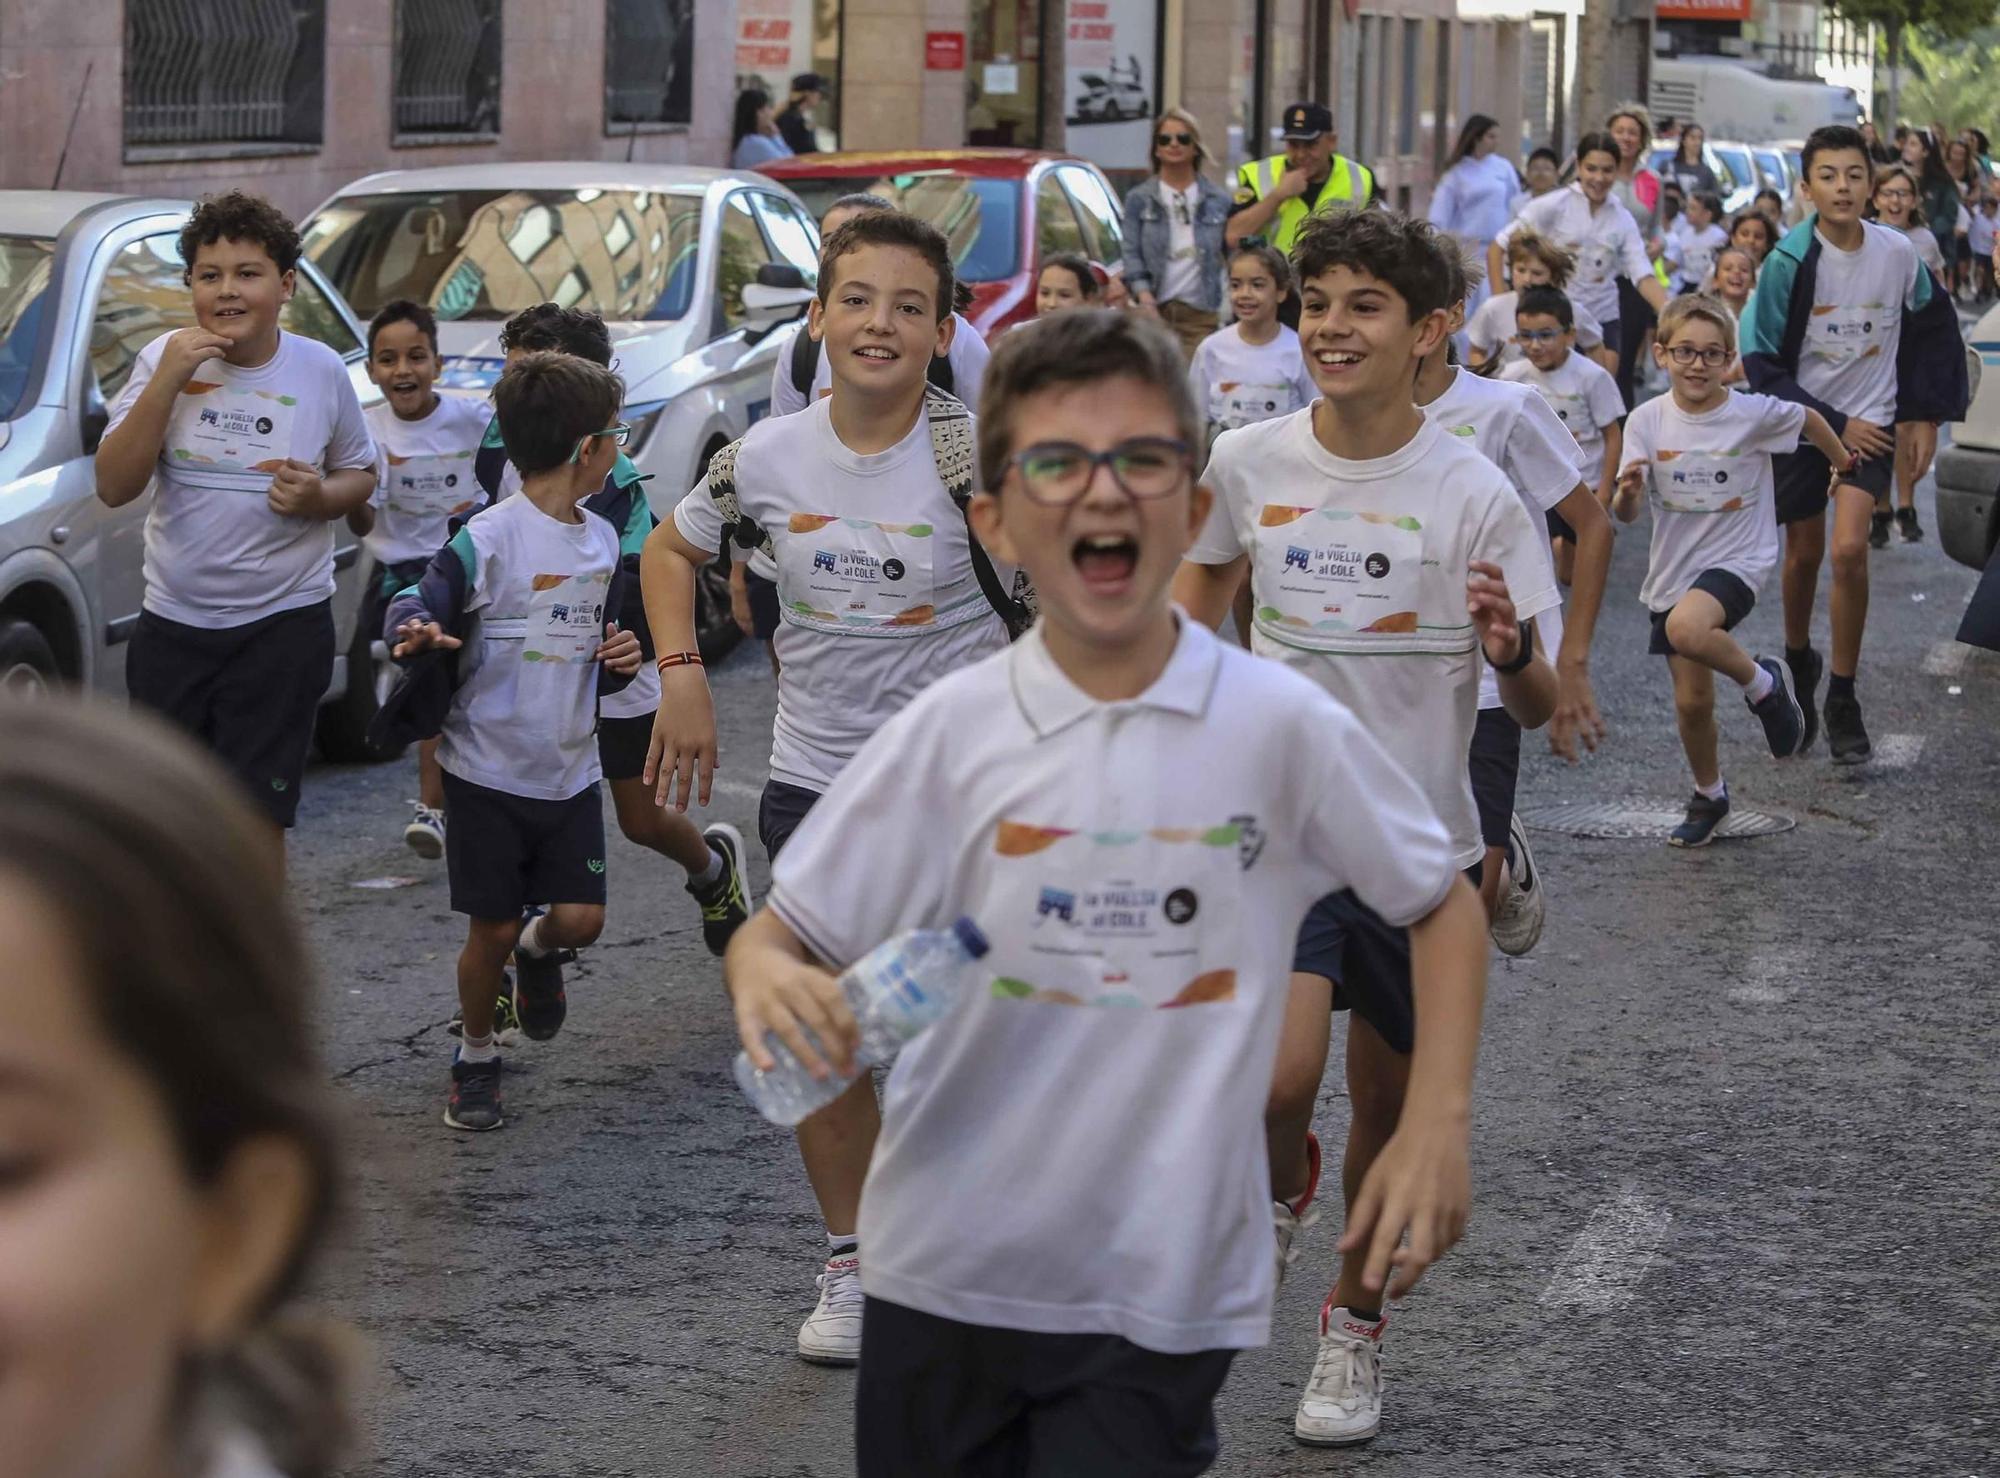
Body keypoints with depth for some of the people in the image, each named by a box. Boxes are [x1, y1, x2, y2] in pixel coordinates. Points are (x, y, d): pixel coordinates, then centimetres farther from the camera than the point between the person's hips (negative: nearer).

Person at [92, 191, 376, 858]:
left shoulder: (319, 371, -5)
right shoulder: (164, 359, -5)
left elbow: (359, 474, 10)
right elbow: (114, 487, -10)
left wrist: (320, 497, -14)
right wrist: (167, 381, -20)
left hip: (283, 625, -2)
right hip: (171, 622, 2)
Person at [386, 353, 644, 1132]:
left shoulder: (602, 541, 7)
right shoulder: (488, 540, -15)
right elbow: (419, 605, -17)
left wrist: (619, 661, -3)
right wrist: (413, 634, -40)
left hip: (571, 768, 5)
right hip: (489, 768, -5)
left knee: (580, 917, -3)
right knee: (491, 929, 2)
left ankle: (539, 950, 33)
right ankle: (475, 1058, 25)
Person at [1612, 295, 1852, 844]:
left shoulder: (1755, 414, -13)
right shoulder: (1648, 421, -8)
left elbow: (1809, 419, 9)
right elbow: (1625, 514, -10)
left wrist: (1847, 466, 25)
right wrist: (1628, 492, -33)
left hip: (1738, 558, -3)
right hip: (1673, 570, 3)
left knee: (1687, 628, -35)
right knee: (1691, 702, 8)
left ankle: (1764, 684, -8)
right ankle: (1709, 797, 33)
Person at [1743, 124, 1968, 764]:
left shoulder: (1899, 254, -9)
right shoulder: (1789, 261, -14)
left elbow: (1933, 330, 9)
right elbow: (1762, 363, -10)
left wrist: (1929, 412, 8)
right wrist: (1835, 424, -13)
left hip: (1871, 422, 0)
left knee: (1849, 548, -16)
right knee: (1804, 552, 12)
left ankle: (1844, 700, -4)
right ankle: (1797, 663, 40)